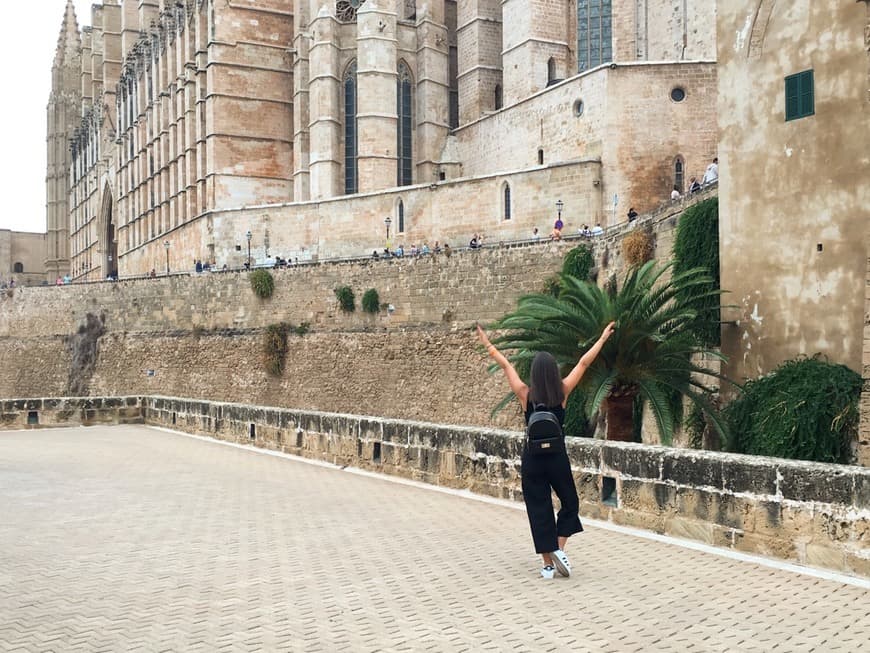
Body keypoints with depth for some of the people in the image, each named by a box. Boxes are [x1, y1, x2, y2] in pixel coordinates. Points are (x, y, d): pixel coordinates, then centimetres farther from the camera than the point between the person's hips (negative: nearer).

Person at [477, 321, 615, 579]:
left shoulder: (525, 394, -7)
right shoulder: (562, 392, -7)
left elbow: (506, 366, 4)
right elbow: (583, 363, 1)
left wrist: (487, 344, 15)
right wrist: (602, 339, 11)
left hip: (531, 459, 1)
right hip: (557, 457, 0)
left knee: (539, 509, 8)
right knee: (570, 503, 19)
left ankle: (548, 564, 10)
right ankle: (559, 549, 3)